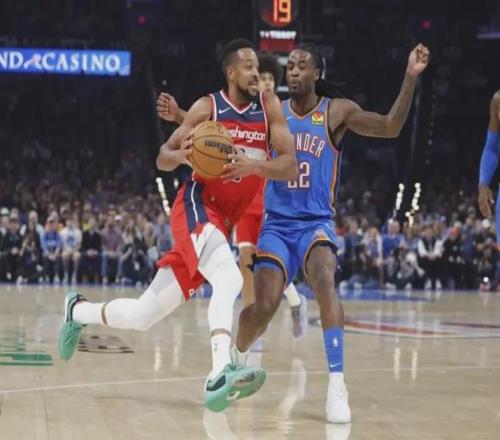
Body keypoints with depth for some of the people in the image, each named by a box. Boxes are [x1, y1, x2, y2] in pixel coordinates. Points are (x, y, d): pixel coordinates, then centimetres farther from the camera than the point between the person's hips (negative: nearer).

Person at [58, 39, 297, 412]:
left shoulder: (269, 106, 4)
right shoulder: (208, 107, -4)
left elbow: (291, 166, -4)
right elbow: (162, 159, 0)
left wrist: (254, 165, -25)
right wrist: (183, 155, -24)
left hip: (223, 221, 5)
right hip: (196, 206, -5)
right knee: (229, 279, -36)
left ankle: (78, 310, 34)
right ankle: (220, 374, -48)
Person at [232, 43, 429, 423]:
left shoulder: (337, 111, -2)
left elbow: (390, 128, -13)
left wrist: (411, 77, -23)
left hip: (316, 223, -2)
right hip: (276, 224, 2)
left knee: (325, 282, -30)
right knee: (264, 307, -8)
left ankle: (337, 385, -30)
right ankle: (236, 358, 26)